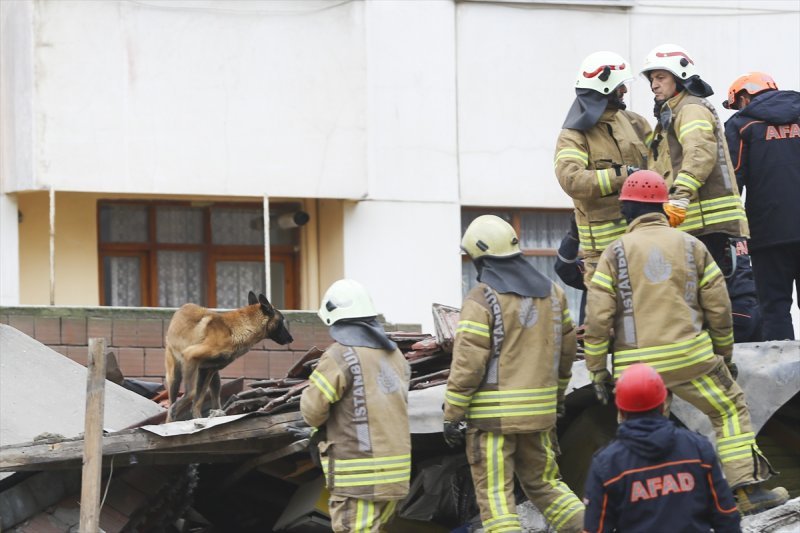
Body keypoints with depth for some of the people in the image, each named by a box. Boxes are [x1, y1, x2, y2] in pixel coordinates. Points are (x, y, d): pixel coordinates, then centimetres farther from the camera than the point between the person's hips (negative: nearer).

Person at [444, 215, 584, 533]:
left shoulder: (481, 300, -12)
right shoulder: (551, 293, 8)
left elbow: (467, 364, -14)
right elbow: (566, 350, 16)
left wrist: (451, 415, -8)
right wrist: (558, 394, 29)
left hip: (492, 413, -6)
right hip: (539, 412, 6)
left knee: (495, 495, -1)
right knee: (543, 483, 18)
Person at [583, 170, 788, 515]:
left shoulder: (615, 253, 4)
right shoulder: (691, 246, 8)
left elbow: (598, 318, -3)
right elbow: (718, 308, 8)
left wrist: (597, 369, 5)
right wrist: (725, 354, 21)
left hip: (637, 366, 0)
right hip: (690, 355, 0)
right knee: (730, 410, 13)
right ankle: (746, 489, 3)